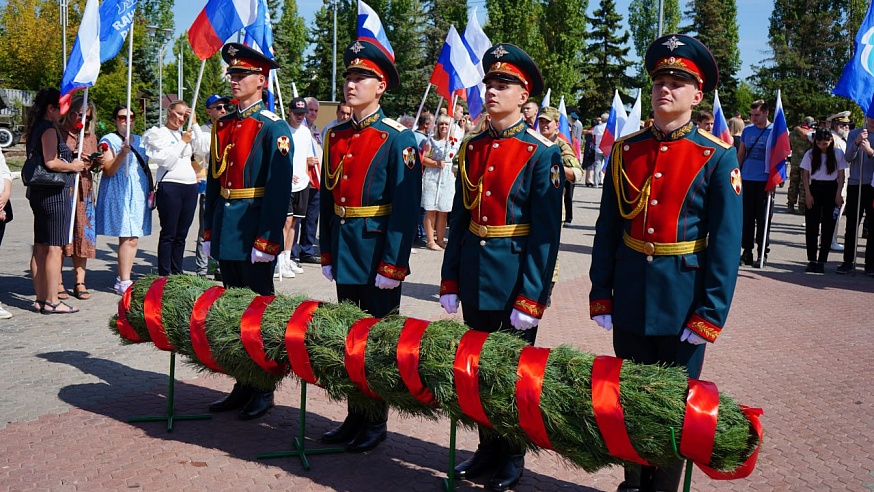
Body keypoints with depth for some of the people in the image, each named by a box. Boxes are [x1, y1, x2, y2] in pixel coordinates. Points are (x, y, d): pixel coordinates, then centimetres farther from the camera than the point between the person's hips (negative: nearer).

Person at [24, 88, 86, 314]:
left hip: (38, 192, 10)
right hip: (55, 193, -10)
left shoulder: (36, 129, 16)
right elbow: (51, 162, -22)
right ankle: (52, 301, -4)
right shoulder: (49, 129, -12)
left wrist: (72, 161, 16)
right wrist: (73, 166, -6)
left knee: (40, 247, 11)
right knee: (54, 248, -6)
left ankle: (41, 299, 17)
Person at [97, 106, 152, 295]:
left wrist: (151, 189, 19)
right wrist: (122, 154, -24)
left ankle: (122, 278, 12)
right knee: (129, 237, -14)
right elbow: (108, 171, -10)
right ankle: (124, 282, -10)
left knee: (133, 237, 5)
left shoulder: (139, 140, 19)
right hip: (119, 192, -7)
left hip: (139, 192, 7)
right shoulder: (108, 140, -1)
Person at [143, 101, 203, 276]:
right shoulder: (158, 133, 2)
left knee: (181, 235, 9)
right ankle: (164, 275, 0)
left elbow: (203, 146, 2)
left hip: (190, 187, 6)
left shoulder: (186, 133, 18)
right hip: (170, 187, -6)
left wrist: (194, 123, 2)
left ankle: (177, 273, 16)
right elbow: (166, 160, -10)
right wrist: (183, 142, -8)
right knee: (168, 234, -4)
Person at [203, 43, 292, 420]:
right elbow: (214, 180, 15)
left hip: (254, 233, -7)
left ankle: (264, 391, 14)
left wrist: (265, 240, -20)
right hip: (226, 232, 7)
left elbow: (279, 189, -16)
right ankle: (243, 387, 24)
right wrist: (209, 231, 12)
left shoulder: (273, 128, -9)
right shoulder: (223, 125, 13)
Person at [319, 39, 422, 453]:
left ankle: (375, 424, 19)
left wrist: (392, 265, -18)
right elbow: (326, 199, 13)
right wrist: (327, 254, 10)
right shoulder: (336, 136, 10)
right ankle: (355, 418, 27)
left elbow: (406, 208, -14)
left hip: (377, 255, -6)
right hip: (345, 255, 6)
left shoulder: (397, 139, -9)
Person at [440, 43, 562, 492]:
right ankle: (487, 448, 32)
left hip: (513, 279, -5)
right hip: (474, 277, 6)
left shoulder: (541, 153, -10)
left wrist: (531, 298, -16)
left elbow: (546, 233, -13)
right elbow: (459, 217, 9)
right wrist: (450, 281, 5)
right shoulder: (472, 147, 7)